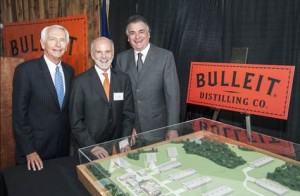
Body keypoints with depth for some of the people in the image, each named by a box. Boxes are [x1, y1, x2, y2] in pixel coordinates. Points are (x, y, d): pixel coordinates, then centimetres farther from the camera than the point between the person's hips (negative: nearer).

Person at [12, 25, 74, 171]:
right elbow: (19, 114, -13)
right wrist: (29, 151, -13)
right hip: (35, 148, -5)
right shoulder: (25, 70, -14)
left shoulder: (69, 71, 3)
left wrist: (70, 136, 9)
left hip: (63, 146, 5)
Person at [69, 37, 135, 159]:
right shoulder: (81, 81, -9)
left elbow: (128, 114, 2)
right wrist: (92, 147, -15)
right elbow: (76, 120, -8)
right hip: (90, 149, -2)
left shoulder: (123, 79, -1)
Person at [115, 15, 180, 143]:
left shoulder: (165, 56, -6)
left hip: (157, 128, -2)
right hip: (130, 127, 3)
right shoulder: (121, 58, 3)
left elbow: (172, 94, -10)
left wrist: (172, 128, -14)